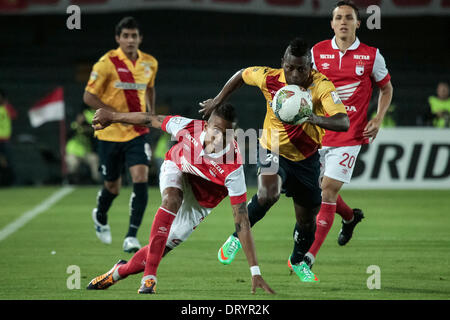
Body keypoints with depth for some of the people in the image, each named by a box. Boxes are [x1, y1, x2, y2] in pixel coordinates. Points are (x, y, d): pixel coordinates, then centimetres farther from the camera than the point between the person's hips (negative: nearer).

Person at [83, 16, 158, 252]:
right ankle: (100, 216, 44)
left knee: (141, 180, -17)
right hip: (110, 133, -2)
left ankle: (131, 236, -13)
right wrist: (117, 114, -19)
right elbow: (89, 97, -11)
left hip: (137, 133, 2)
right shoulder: (108, 63, -12)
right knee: (112, 187, 10)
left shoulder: (150, 63, 2)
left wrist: (151, 113, 15)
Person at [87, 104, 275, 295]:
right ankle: (149, 278, -33)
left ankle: (120, 271, 28)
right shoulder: (189, 128, -35)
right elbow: (150, 120, -15)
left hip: (199, 203, 0)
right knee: (172, 200, -34)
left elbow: (242, 223, -36)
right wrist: (112, 117, -2)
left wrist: (255, 272, -37)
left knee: (161, 248, -4)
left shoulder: (234, 169, -39)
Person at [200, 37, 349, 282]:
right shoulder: (269, 78, -19)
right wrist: (217, 101, 10)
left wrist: (314, 118, -56)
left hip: (306, 158, 1)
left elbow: (343, 122, -38)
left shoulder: (321, 86, -26)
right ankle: (237, 236, -5)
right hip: (273, 150, -1)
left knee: (308, 219, 12)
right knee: (268, 194, -31)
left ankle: (298, 261, 44)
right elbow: (242, 75, 4)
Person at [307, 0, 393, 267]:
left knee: (328, 191, -11)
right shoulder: (317, 52, 4)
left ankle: (310, 255, -9)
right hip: (319, 133, 4)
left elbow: (386, 88, 12)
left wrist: (379, 119, -1)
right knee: (318, 190, 10)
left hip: (349, 134, -3)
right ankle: (350, 217, 43)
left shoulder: (371, 56, -1)